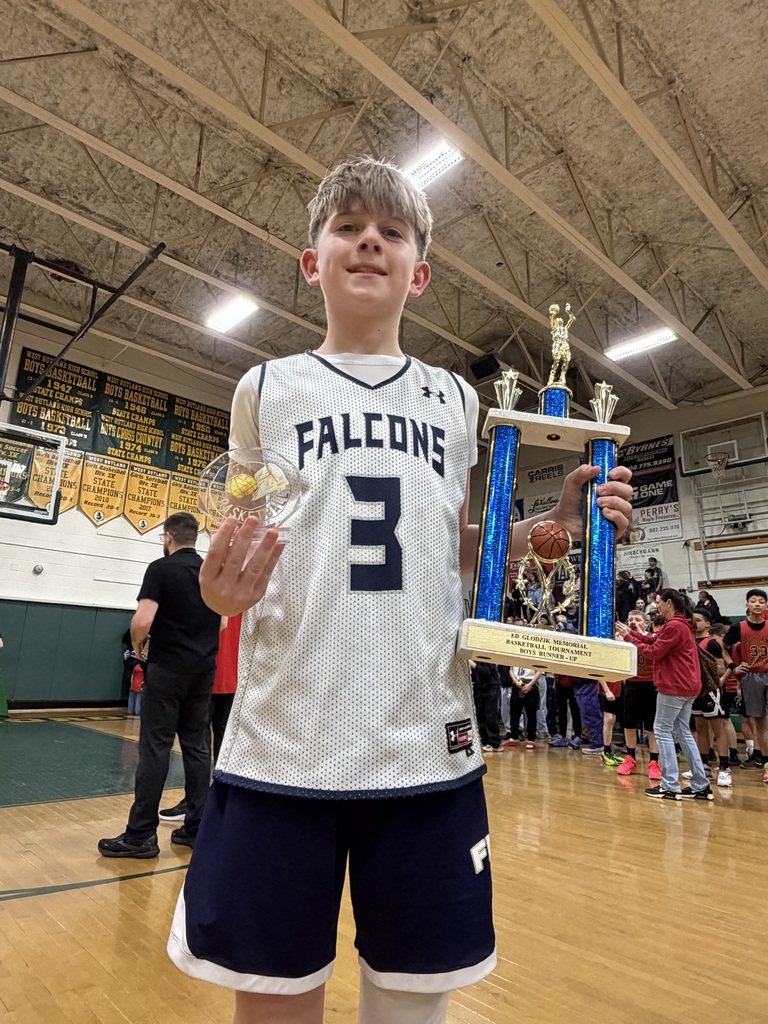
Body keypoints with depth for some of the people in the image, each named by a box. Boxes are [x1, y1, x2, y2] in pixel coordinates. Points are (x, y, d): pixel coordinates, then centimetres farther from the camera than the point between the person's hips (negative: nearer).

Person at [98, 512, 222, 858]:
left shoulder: (161, 569, -9)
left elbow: (142, 621, -17)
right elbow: (221, 622, 15)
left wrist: (138, 644, 1)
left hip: (167, 668, -5)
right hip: (204, 669, 5)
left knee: (155, 747, 0)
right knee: (197, 746, 9)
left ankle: (141, 835, 6)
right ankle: (197, 827, 14)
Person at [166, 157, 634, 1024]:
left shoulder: (453, 398, 11)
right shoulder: (266, 388, 7)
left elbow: (453, 552, 14)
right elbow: (237, 548, 9)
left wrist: (551, 527, -2)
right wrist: (222, 586, -13)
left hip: (428, 742, 2)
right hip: (281, 743, -1)